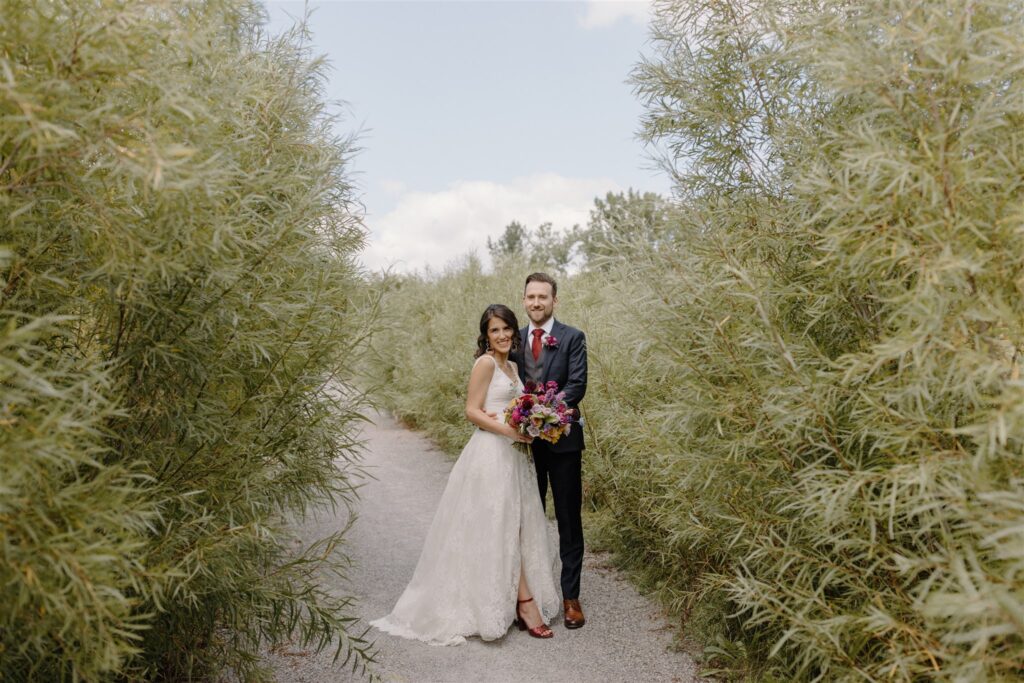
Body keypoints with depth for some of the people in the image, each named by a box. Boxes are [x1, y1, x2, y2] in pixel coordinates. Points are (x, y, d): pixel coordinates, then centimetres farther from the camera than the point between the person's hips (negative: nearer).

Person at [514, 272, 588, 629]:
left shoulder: (572, 337, -4)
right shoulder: (515, 339, 9)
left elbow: (577, 385, -13)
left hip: (563, 440, -4)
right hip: (526, 440, 4)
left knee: (569, 520, 5)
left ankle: (570, 596, 15)